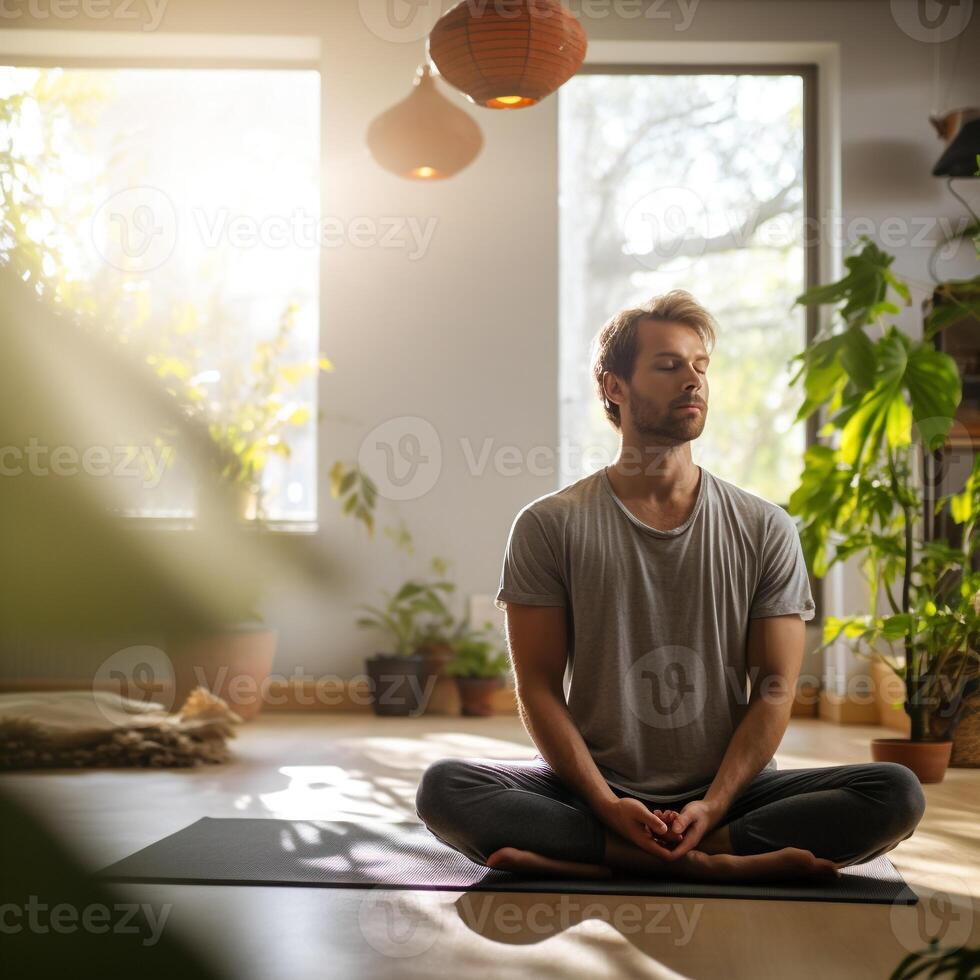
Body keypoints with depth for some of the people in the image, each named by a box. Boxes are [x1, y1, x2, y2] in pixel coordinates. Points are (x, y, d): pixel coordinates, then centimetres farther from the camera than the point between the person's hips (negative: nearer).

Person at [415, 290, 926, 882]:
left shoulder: (765, 530, 6)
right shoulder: (550, 526, 2)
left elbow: (774, 689, 1)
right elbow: (540, 687, -2)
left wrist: (712, 805, -15)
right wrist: (607, 805, -16)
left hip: (727, 794, 2)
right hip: (592, 792, -1)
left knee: (897, 793, -23)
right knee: (444, 787, -28)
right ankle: (712, 864, -30)